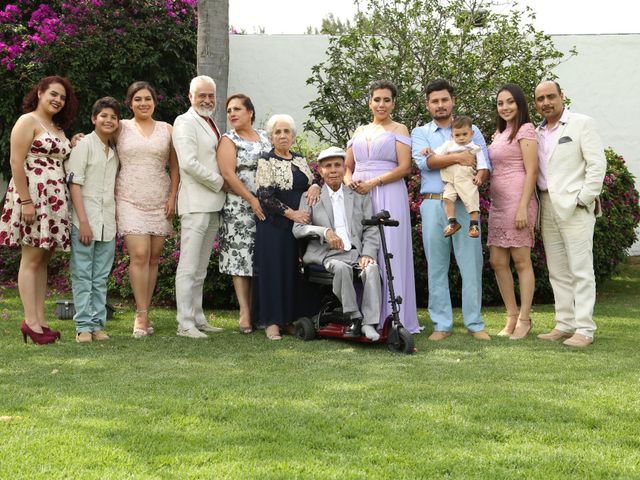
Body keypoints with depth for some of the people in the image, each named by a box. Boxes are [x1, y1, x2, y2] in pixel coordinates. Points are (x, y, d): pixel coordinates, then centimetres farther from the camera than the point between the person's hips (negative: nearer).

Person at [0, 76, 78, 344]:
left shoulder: (58, 128, 19)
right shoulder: (28, 121, -5)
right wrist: (25, 201, -20)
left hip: (55, 199, 8)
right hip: (31, 195, -8)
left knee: (43, 260, 7)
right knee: (31, 259, -7)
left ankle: (40, 320, 9)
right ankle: (31, 322, -6)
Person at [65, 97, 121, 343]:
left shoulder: (114, 150, 14)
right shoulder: (84, 145, -4)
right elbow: (74, 185, -9)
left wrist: (118, 220, 9)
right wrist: (83, 221, -16)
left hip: (108, 222, 6)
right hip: (85, 220, -6)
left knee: (101, 278, 7)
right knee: (82, 276, -2)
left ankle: (97, 324, 12)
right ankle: (83, 326, 1)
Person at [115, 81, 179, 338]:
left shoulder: (166, 129, 11)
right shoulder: (121, 127, 7)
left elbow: (175, 166, 11)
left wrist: (173, 196, 2)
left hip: (160, 201, 2)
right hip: (130, 200, -2)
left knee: (154, 258, 3)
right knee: (139, 255, -13)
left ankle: (143, 313, 11)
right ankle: (142, 314, -8)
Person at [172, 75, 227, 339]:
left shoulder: (211, 124, 20)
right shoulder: (185, 122, -7)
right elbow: (189, 163, -18)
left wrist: (220, 183, 9)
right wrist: (220, 182, -10)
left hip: (213, 204, 9)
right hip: (195, 203, -9)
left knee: (200, 269, 12)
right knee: (189, 267, -7)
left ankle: (198, 319, 18)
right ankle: (185, 324, -4)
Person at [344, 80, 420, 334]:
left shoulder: (398, 130, 7)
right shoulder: (360, 131, 20)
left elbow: (404, 167, -5)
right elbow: (347, 165, 20)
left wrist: (373, 182, -14)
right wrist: (349, 180, -3)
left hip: (389, 196, -4)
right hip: (358, 196, 4)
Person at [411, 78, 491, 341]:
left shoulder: (471, 130, 15)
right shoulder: (420, 133, 13)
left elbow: (485, 166, 6)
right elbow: (424, 162, -7)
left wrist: (476, 180, -16)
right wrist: (457, 157, -15)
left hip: (465, 203, 0)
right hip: (434, 203, 0)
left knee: (471, 263, -3)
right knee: (436, 266, 2)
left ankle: (474, 323, 4)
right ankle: (442, 324, 9)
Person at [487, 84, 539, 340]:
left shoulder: (525, 130, -4)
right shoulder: (500, 133, 20)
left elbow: (532, 171, -11)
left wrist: (523, 208, -18)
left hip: (517, 200, -8)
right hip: (497, 203, 8)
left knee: (521, 260, -3)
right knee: (498, 261, 6)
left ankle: (524, 319, 5)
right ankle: (512, 316, 16)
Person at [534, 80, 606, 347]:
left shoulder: (581, 124, 0)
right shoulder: (538, 133, 16)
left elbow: (597, 164, -6)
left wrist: (584, 199, -12)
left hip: (575, 207, -6)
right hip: (548, 209, 6)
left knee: (581, 270, -6)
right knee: (557, 272, 8)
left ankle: (584, 329, -5)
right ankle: (565, 325, 14)